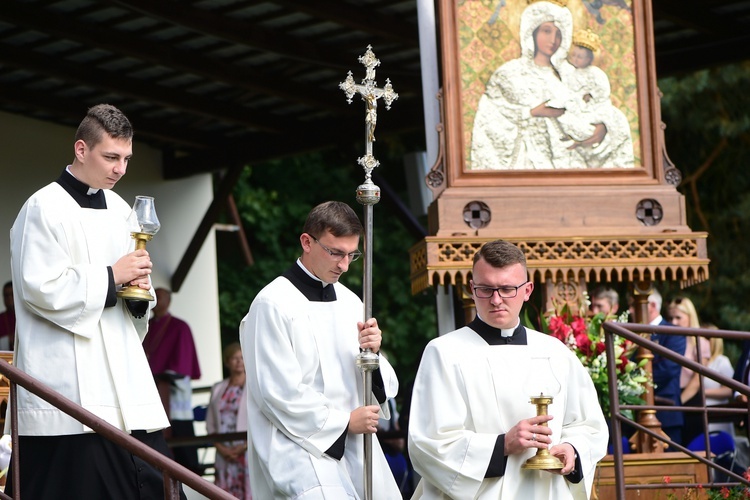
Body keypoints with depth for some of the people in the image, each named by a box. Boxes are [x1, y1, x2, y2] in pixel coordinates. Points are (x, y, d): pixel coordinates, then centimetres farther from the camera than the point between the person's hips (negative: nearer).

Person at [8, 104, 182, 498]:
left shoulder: (119, 210, 17)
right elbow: (41, 288, -15)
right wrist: (111, 276, -9)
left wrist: (140, 292, 0)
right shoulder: (45, 208, -6)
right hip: (70, 389, -7)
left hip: (123, 384, 7)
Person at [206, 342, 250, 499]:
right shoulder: (218, 389, 15)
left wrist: (245, 446, -13)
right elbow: (210, 423, 13)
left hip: (248, 451, -4)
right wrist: (220, 447, -2)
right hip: (224, 454, 4)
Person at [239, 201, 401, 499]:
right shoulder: (273, 305, -8)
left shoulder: (349, 301, 13)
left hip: (356, 449, 7)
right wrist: (343, 421, -9)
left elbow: (383, 388, 14)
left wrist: (371, 354, -7)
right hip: (304, 451, -7)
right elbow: (279, 392, -12)